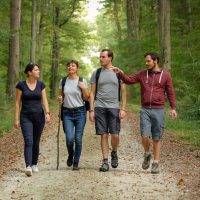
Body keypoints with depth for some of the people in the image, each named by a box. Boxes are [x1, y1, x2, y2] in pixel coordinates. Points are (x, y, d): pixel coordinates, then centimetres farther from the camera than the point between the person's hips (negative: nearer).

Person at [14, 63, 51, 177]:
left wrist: (47, 113, -11)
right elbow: (18, 102, -1)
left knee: (36, 142, 10)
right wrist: (16, 119, -4)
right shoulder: (21, 85, -3)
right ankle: (28, 166, -24)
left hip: (39, 116, 3)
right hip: (26, 117, -3)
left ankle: (34, 164, 25)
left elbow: (44, 100, 4)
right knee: (28, 141, -16)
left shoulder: (41, 84, 5)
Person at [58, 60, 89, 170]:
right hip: (67, 113, 1)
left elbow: (86, 98, 4)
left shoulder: (82, 81, 1)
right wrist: (60, 99, -6)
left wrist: (84, 89, -13)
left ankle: (76, 162, 13)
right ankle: (70, 155, 20)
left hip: (80, 112, -1)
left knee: (78, 139, -2)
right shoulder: (63, 81, 6)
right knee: (69, 138, -12)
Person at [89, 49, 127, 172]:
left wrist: (123, 109, -4)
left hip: (114, 108, -1)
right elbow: (92, 93, 8)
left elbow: (123, 92, 4)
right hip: (100, 107, 1)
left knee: (115, 135, -5)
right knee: (104, 135, 0)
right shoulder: (96, 73, 7)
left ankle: (114, 153, 23)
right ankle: (105, 161, 6)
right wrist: (91, 110, 0)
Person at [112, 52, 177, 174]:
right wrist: (119, 73, -3)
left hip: (158, 110, -1)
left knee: (157, 139, 2)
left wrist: (173, 108, -5)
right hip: (145, 110, 1)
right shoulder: (143, 74, 9)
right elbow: (129, 80, 12)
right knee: (145, 136, -11)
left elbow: (171, 93, 3)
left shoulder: (166, 75, 3)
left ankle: (156, 164, 11)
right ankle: (147, 155, 18)